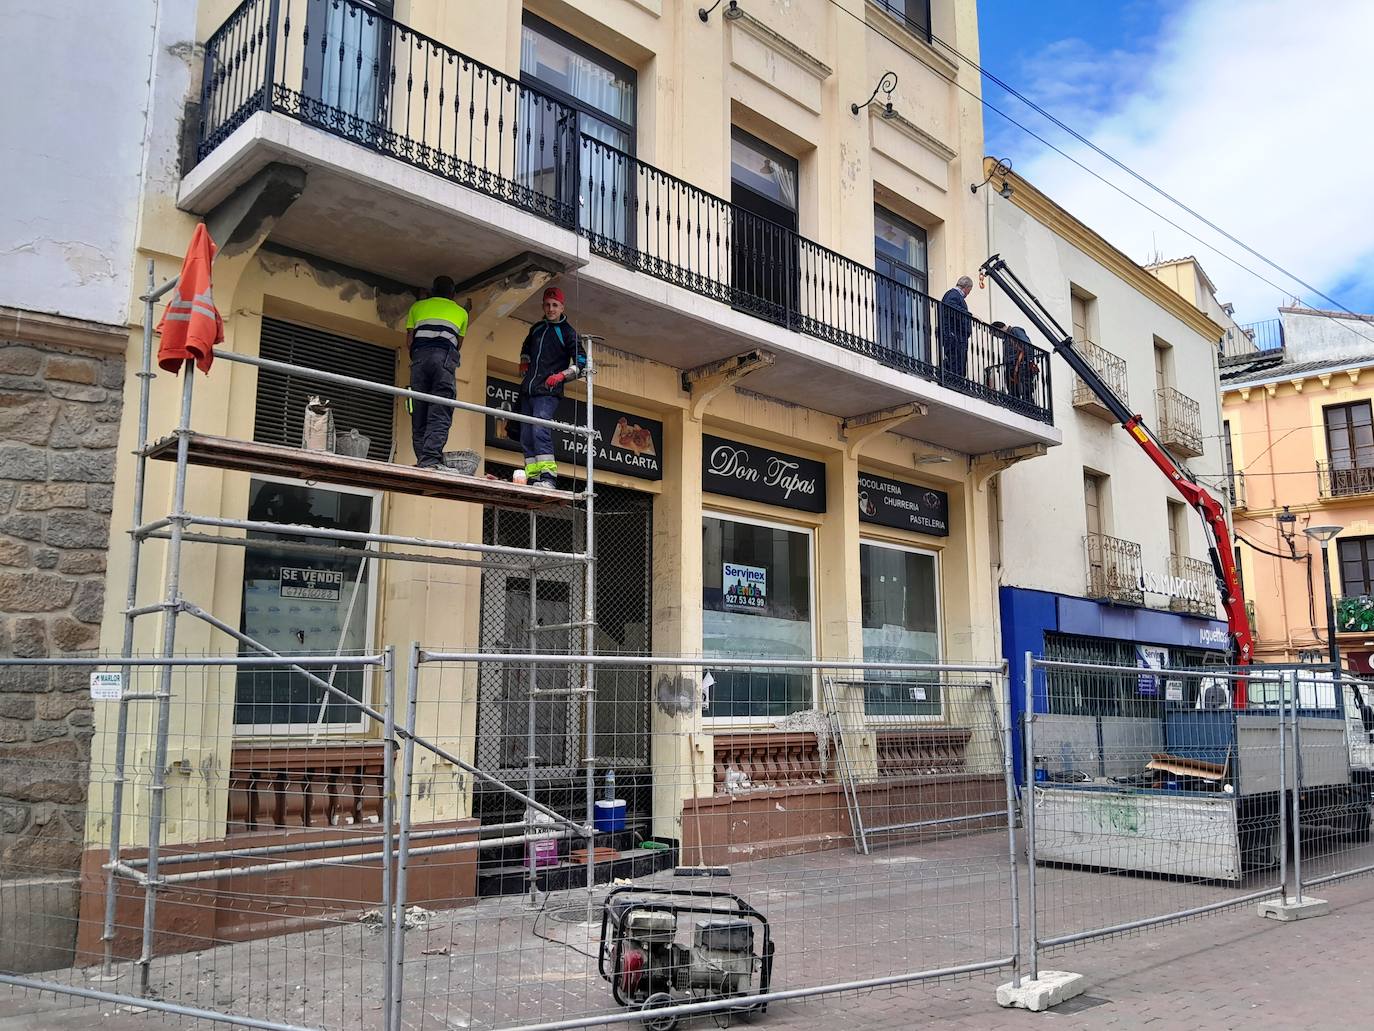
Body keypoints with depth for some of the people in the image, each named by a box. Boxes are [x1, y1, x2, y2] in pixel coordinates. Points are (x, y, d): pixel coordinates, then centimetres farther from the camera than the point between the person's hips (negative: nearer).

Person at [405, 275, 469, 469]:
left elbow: (409, 341, 19)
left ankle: (422, 459, -7)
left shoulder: (417, 306, 24)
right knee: (440, 416, -10)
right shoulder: (460, 312, 23)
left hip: (419, 356, 2)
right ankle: (431, 459, -25)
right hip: (445, 357, -2)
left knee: (419, 416, 3)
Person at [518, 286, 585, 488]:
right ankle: (532, 477, 6)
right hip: (528, 390, 7)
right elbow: (526, 349, 38)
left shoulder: (567, 333, 1)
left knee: (540, 430, -24)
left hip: (548, 392, -7)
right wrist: (524, 365, 20)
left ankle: (548, 476, -29)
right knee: (526, 436, 3)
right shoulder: (536, 328, 18)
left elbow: (581, 363, -2)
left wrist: (562, 375, -14)